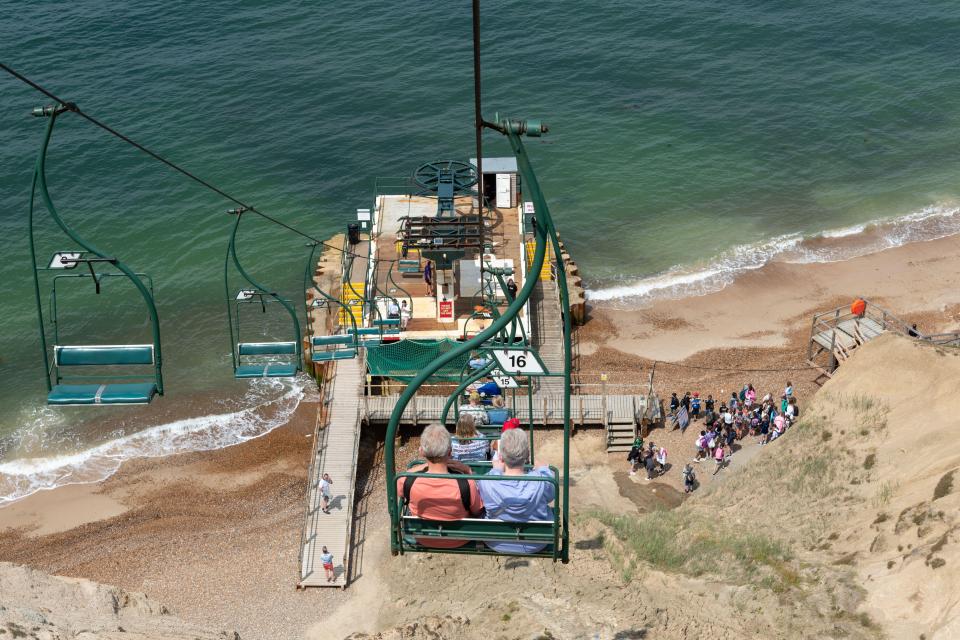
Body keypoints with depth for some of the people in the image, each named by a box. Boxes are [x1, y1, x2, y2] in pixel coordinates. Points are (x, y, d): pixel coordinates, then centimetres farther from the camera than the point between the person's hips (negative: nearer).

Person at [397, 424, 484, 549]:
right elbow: (478, 512, -14)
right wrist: (468, 472, -9)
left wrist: (425, 465, -10)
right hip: (459, 542, -1)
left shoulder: (408, 481, -32)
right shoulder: (466, 484, -36)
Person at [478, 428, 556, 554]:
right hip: (535, 546, 0)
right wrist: (543, 469, 13)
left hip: (495, 544, 0)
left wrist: (496, 470, 13)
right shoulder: (541, 481, -29)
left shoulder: (487, 483, -29)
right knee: (551, 510, 30)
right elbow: (551, 495, -4)